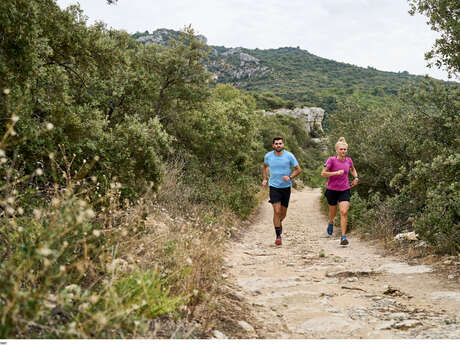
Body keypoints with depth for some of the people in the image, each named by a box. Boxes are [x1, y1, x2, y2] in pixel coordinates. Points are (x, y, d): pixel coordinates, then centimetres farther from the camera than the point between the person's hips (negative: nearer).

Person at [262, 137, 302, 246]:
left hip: (286, 187, 1)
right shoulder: (268, 156, -3)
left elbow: (298, 169, -1)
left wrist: (290, 177, -18)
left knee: (283, 212, 12)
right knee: (277, 211, -12)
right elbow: (264, 166, 19)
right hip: (274, 187, -1)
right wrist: (264, 179, 7)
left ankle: (279, 222, 47)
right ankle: (278, 236, -5)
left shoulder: (289, 156, -8)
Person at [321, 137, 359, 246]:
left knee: (344, 212, -15)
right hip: (332, 190, -1)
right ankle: (330, 223, 52)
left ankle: (343, 237, -12)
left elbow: (352, 169, 23)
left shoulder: (348, 160, 1)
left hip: (344, 190, 2)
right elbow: (323, 173, -16)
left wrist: (356, 177, 6)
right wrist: (336, 173, -26)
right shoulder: (332, 160, -13)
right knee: (333, 212, 16)